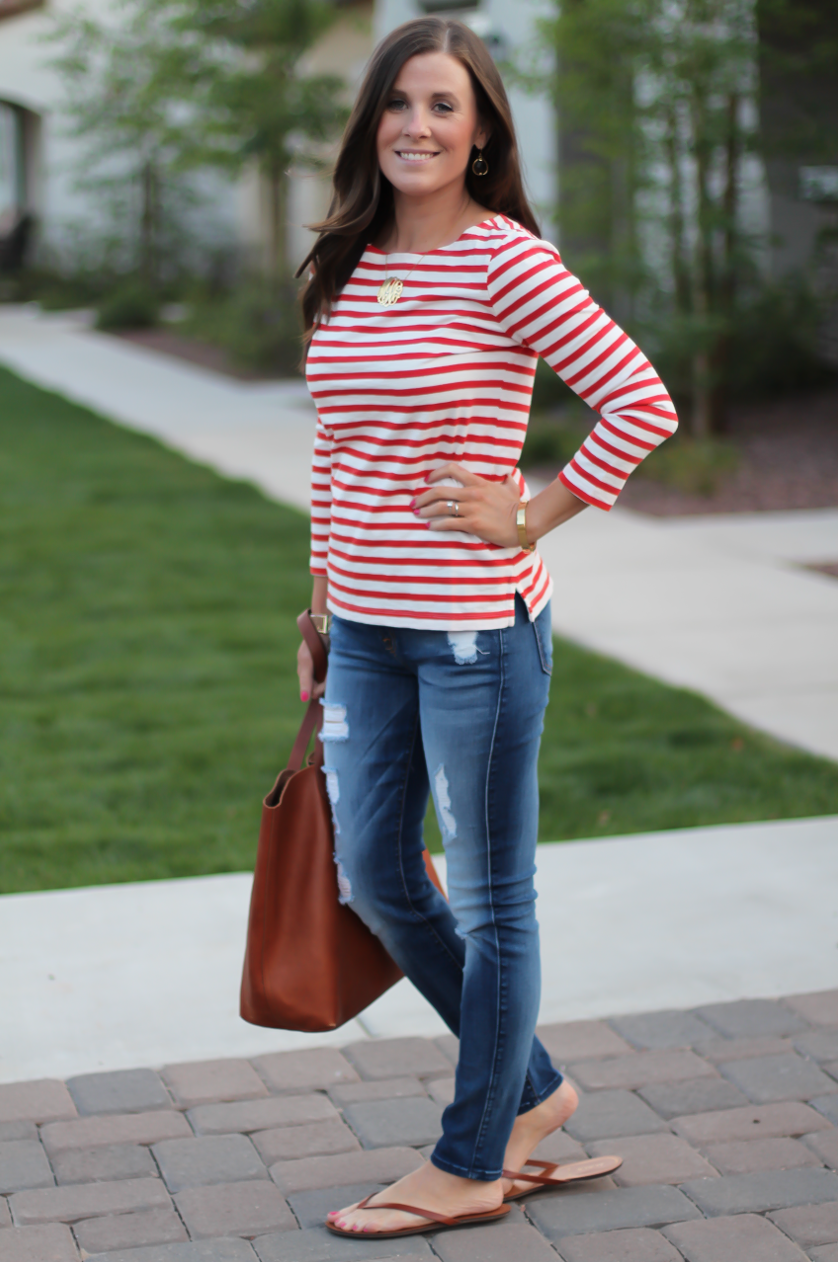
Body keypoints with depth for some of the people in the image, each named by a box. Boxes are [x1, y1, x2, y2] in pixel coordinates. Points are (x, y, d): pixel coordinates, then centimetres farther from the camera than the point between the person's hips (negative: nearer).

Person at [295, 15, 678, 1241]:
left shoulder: (507, 262, -12)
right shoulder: (345, 268, 9)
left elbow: (642, 403, -14)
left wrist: (531, 517, -13)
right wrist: (322, 610, 17)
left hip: (477, 624, -8)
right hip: (369, 631, 8)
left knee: (490, 899, 6)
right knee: (374, 882, 14)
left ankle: (473, 1162, 22)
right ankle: (531, 1089, 33)